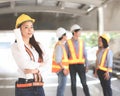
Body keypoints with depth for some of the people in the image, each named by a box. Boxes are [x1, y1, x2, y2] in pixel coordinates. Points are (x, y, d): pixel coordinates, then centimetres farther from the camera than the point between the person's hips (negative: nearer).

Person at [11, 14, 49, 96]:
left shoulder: (38, 45, 12)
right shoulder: (15, 46, -6)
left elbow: (46, 60, -1)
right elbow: (25, 65, -18)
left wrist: (34, 68, -16)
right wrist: (39, 64, -5)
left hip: (39, 86, 5)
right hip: (24, 87, -5)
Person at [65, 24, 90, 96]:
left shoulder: (82, 42, 5)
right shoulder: (68, 43, -3)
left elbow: (85, 54, 6)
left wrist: (87, 66, 2)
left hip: (80, 65, 2)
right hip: (72, 66, -1)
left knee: (84, 83, -2)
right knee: (73, 84, 3)